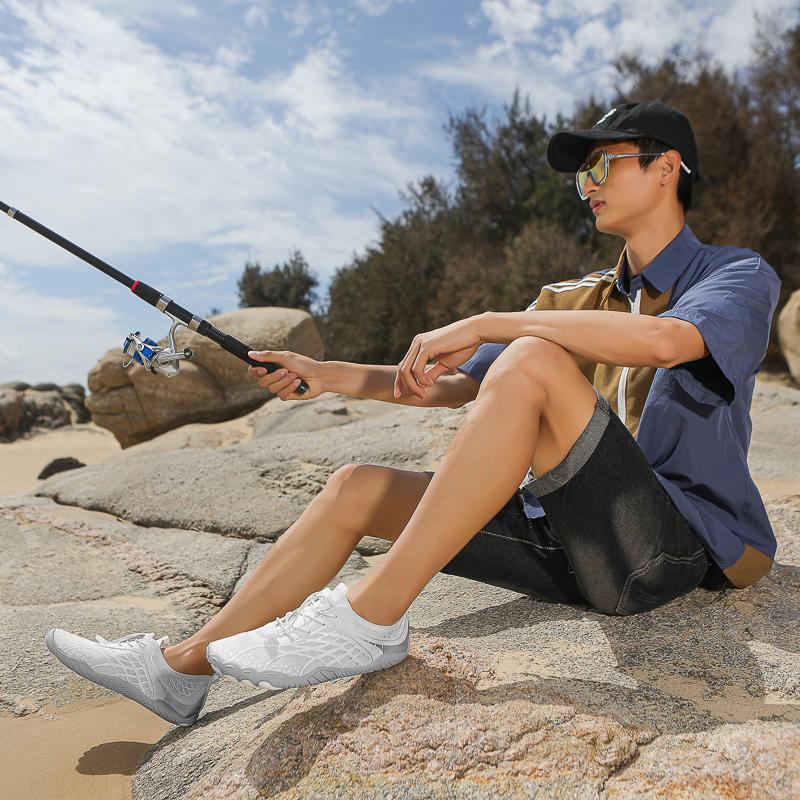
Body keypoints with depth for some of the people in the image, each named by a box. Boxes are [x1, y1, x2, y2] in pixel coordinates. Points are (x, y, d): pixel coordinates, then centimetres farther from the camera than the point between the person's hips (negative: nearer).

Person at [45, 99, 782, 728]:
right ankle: (179, 669, 4)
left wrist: (482, 323, -22)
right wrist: (328, 376, 5)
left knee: (531, 361, -30)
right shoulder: (572, 300, 17)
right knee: (356, 488, -2)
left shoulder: (739, 276, 0)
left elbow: (661, 340, -26)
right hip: (571, 545, 6)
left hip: (673, 550, -6)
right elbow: (454, 388, 15)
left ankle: (370, 618, -26)